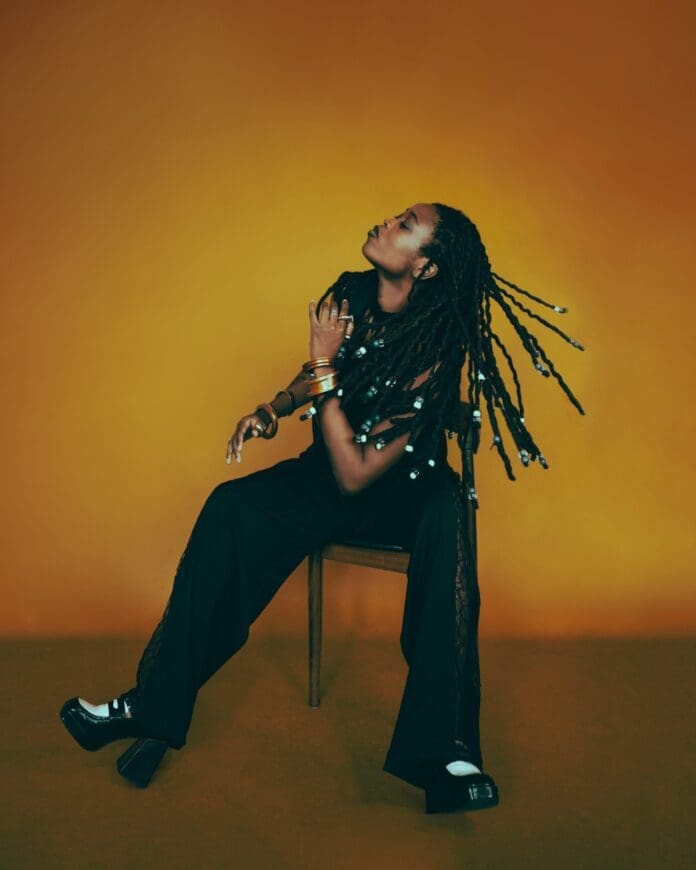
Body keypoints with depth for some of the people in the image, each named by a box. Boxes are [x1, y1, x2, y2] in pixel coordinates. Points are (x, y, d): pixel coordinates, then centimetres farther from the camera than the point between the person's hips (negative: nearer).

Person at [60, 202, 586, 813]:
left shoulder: (435, 350, -25)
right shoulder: (350, 295, -8)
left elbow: (355, 475, -29)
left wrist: (326, 364, -26)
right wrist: (274, 409, -5)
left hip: (403, 490, -4)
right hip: (328, 471, 5)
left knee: (447, 510, -39)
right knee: (232, 506, -22)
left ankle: (445, 750, -36)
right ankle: (154, 707, -13)